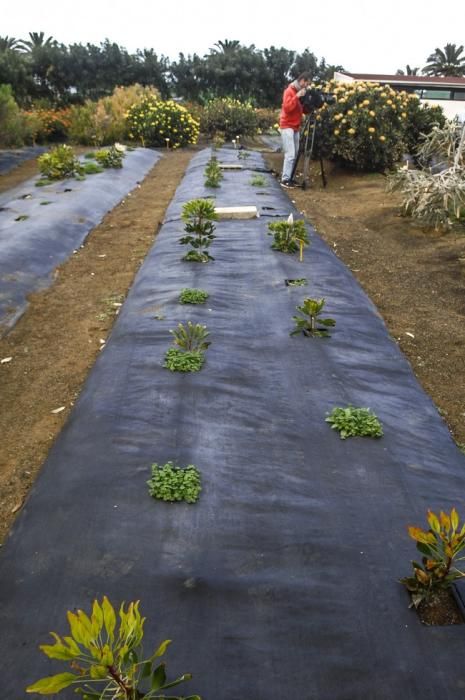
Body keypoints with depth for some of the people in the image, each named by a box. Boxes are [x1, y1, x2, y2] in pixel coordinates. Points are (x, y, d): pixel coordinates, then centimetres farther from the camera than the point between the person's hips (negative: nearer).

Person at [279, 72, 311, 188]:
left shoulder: (300, 91, 16)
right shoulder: (290, 91, -9)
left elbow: (302, 109, 19)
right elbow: (287, 107, -21)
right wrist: (297, 96, -23)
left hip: (296, 127, 9)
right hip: (287, 126, -9)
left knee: (294, 154, 6)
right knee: (290, 154, -14)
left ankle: (289, 177, 11)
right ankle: (285, 179, -13)